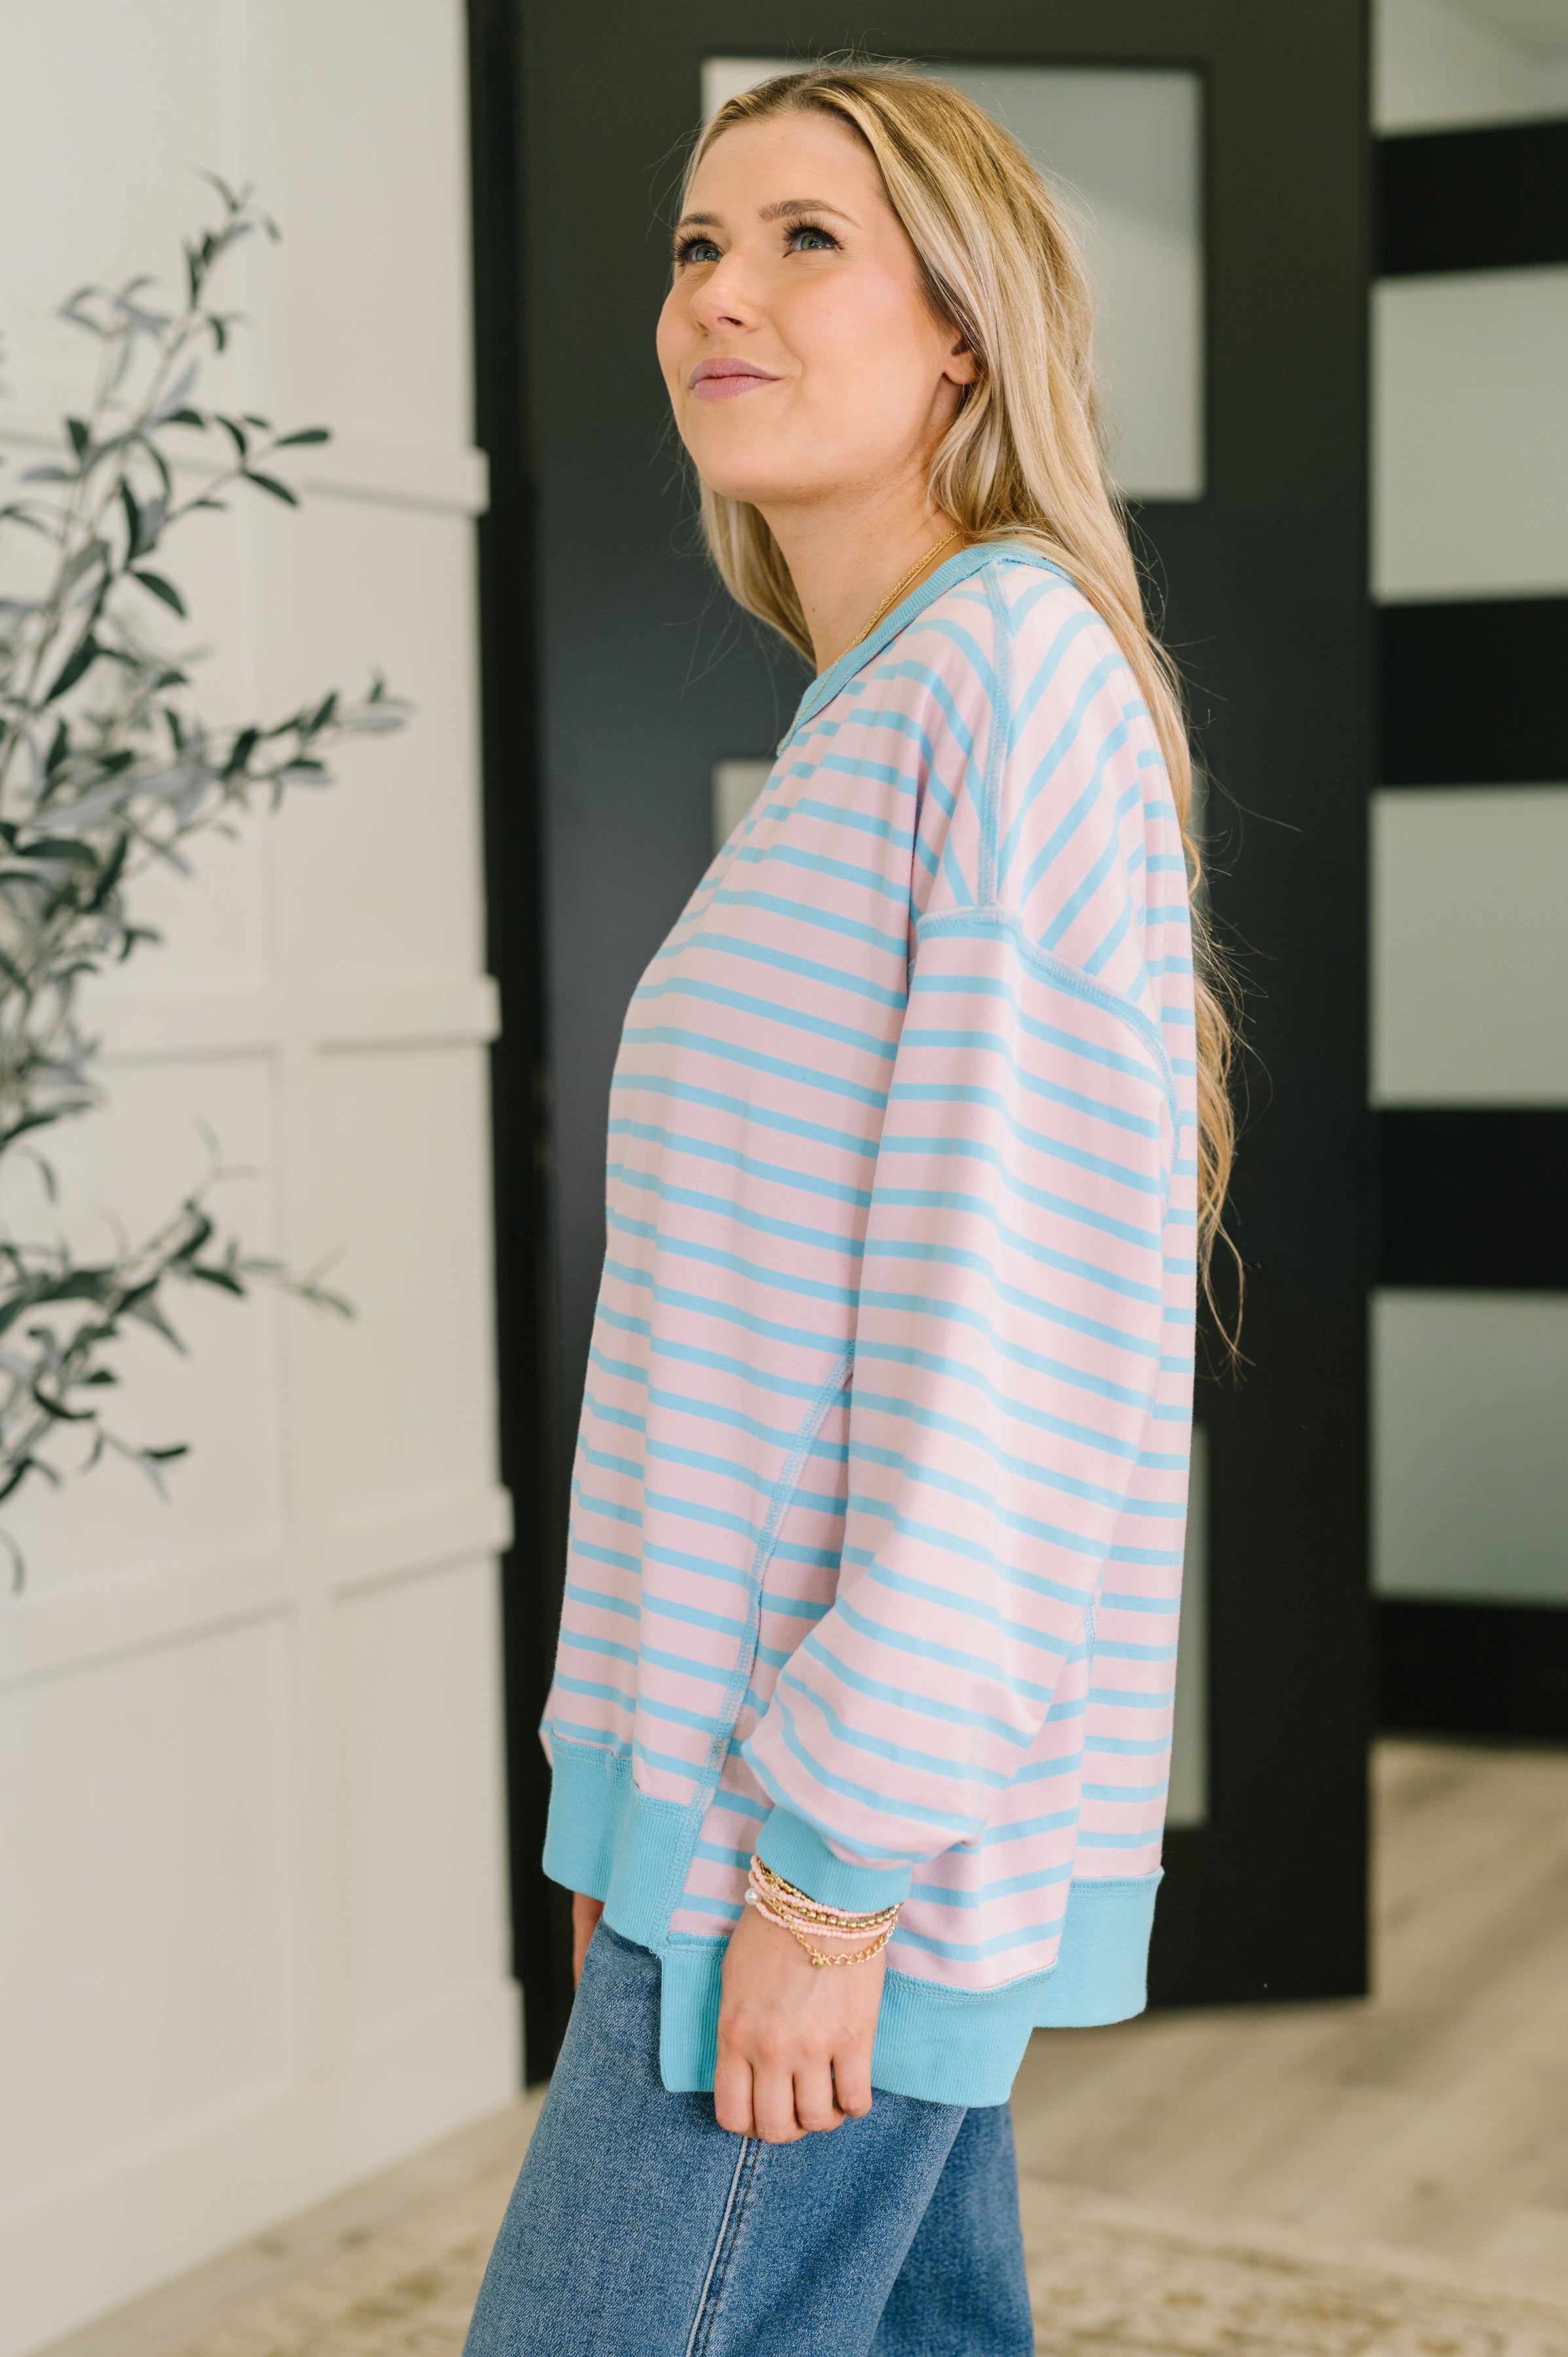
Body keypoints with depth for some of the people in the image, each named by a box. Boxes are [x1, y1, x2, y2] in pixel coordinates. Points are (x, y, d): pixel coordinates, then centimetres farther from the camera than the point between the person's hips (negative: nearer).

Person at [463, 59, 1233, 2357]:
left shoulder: (1019, 665, -13)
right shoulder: (869, 734, 16)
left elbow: (1006, 1302, -19)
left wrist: (834, 1857, -19)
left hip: (856, 1817, -9)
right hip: (786, 1788, 9)